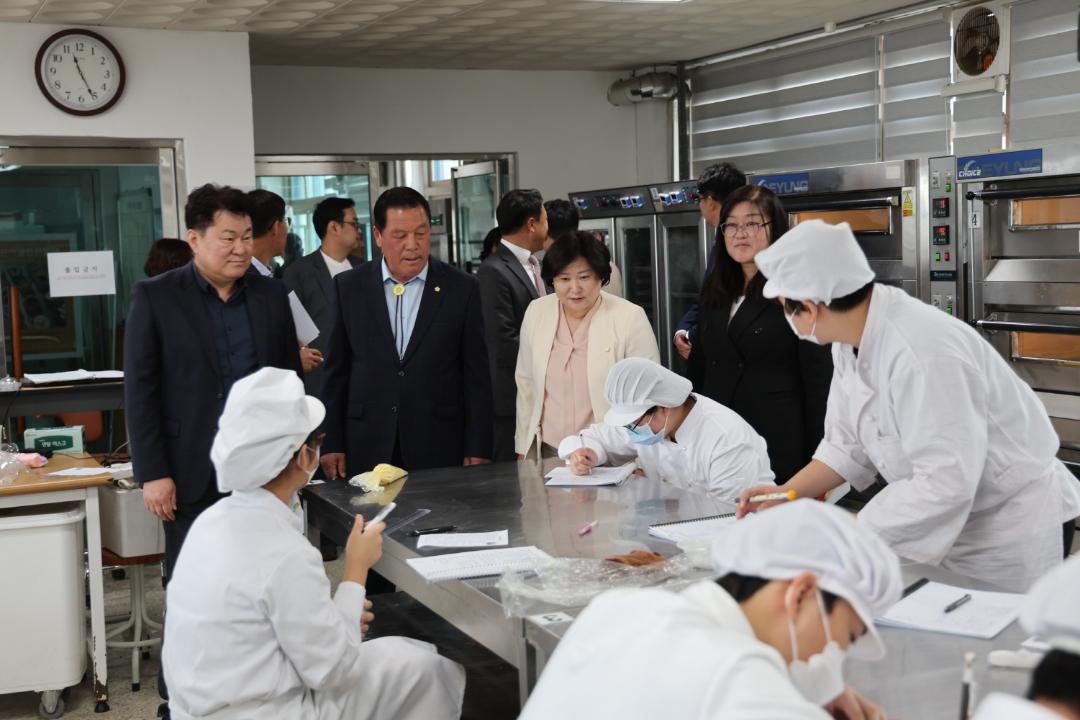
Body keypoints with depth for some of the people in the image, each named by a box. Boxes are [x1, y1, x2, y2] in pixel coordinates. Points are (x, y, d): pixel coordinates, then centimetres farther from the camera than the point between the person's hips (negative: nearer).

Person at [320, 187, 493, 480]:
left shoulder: (461, 288, 0)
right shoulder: (349, 287, 4)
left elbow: (476, 376, 1)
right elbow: (336, 371, 8)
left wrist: (478, 450, -2)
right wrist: (332, 444, 4)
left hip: (439, 449, -1)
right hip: (367, 450, 1)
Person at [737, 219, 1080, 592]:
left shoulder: (920, 351, -32)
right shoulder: (854, 338, -3)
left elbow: (944, 483, -33)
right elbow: (849, 444, 6)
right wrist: (786, 493, -6)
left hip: (1011, 525, -8)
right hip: (949, 524, 8)